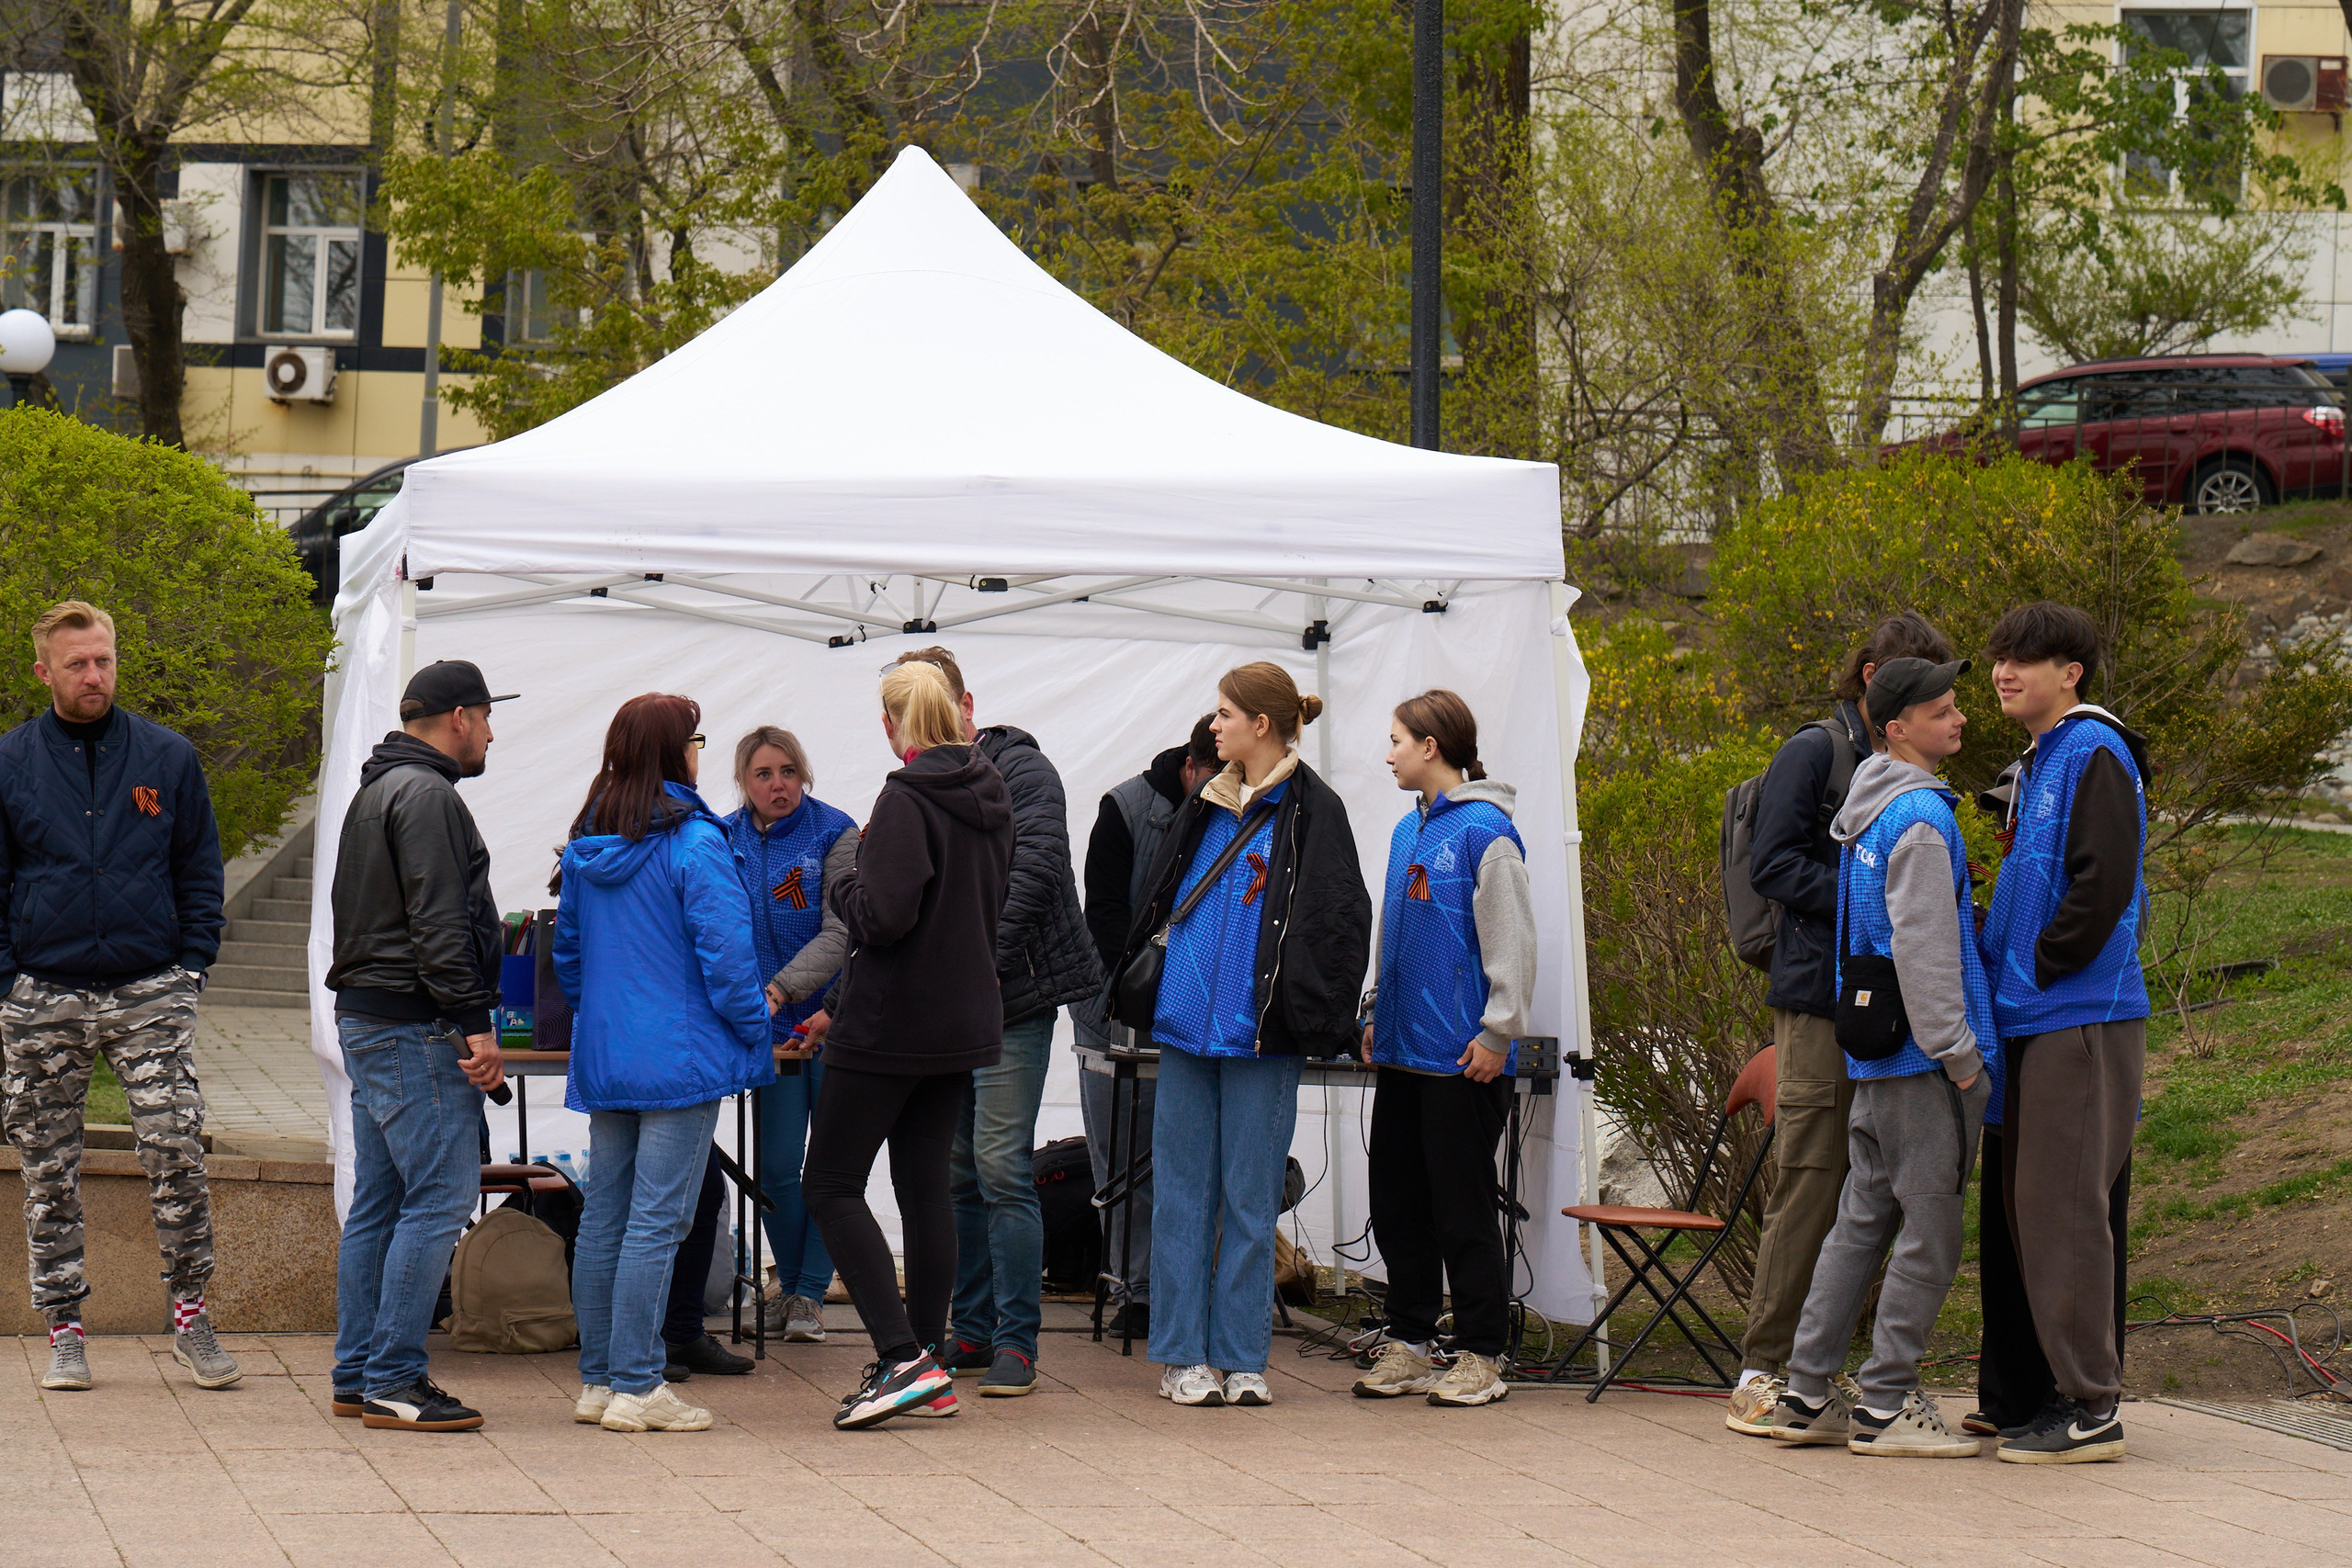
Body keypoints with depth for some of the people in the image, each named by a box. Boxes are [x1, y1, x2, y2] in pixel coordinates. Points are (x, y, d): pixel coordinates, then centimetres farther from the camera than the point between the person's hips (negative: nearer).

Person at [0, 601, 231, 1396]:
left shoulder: (168, 757, 5)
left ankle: (190, 1315, 4)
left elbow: (201, 874, 11)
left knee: (176, 1155, -8)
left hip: (150, 994, -1)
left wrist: (191, 968, 1)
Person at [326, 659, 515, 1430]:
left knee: (379, 1200, 12)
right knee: (441, 1194, -10)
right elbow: (437, 923, -20)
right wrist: (475, 1024, -20)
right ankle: (393, 1381, -10)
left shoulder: (378, 789, 21)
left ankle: (359, 1372, 15)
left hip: (367, 1020, 11)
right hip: (415, 1027, -11)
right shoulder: (426, 795, -13)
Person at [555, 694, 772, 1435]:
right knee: (656, 1221, -6)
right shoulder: (694, 842, -13)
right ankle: (637, 1387, -6)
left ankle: (597, 1380, 16)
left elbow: (568, 950, 18)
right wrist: (754, 1036, -5)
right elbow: (725, 950, -15)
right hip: (680, 1056, -7)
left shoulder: (585, 846, 9)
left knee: (604, 1216, 12)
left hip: (601, 1058, 7)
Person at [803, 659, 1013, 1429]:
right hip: (965, 1019, 8)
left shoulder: (907, 800, -17)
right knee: (925, 1184, 12)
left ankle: (903, 1357, -13)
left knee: (831, 1185, -2)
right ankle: (926, 1372, 13)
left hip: (891, 1021, -8)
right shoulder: (990, 795, 8)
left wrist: (842, 889, -4)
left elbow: (885, 917, -24)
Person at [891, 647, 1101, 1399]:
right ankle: (972, 1331, 19)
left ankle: (1017, 1341, -5)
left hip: (1011, 996, -7)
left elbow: (1034, 866, -18)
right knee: (956, 1172, 10)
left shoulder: (1018, 769, -6)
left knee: (1001, 1166, -10)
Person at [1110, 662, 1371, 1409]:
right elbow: (1159, 903, 22)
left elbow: (1336, 921, -9)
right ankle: (1183, 1355, 10)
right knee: (1182, 1194, 5)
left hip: (1259, 1038, -5)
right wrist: (1134, 985, 14)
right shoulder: (1205, 808, 14)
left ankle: (1240, 1359, 8)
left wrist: (1315, 1019, -14)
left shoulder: (1312, 812, -5)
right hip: (1186, 1025, 5)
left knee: (1250, 1199, 1)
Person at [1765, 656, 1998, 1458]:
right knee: (1929, 1228, -4)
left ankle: (1807, 1393, 14)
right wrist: (1957, 1051, -16)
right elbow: (1923, 946, -19)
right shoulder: (1918, 817, -14)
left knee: (1862, 1219, 13)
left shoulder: (1864, 812, 16)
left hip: (1873, 1056, 10)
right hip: (1921, 1058, -10)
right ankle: (1886, 1404, -2)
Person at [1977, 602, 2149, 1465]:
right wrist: (2002, 969, 12)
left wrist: (2037, 970, -14)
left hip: (2082, 1017, -10)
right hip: (2037, 1021, 10)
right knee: (2033, 1205, 12)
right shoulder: (2038, 763, 19)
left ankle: (2090, 1406, -7)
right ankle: (2066, 1388, 18)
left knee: (2065, 1207, -9)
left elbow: (2103, 888, -20)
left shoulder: (2094, 754, -11)